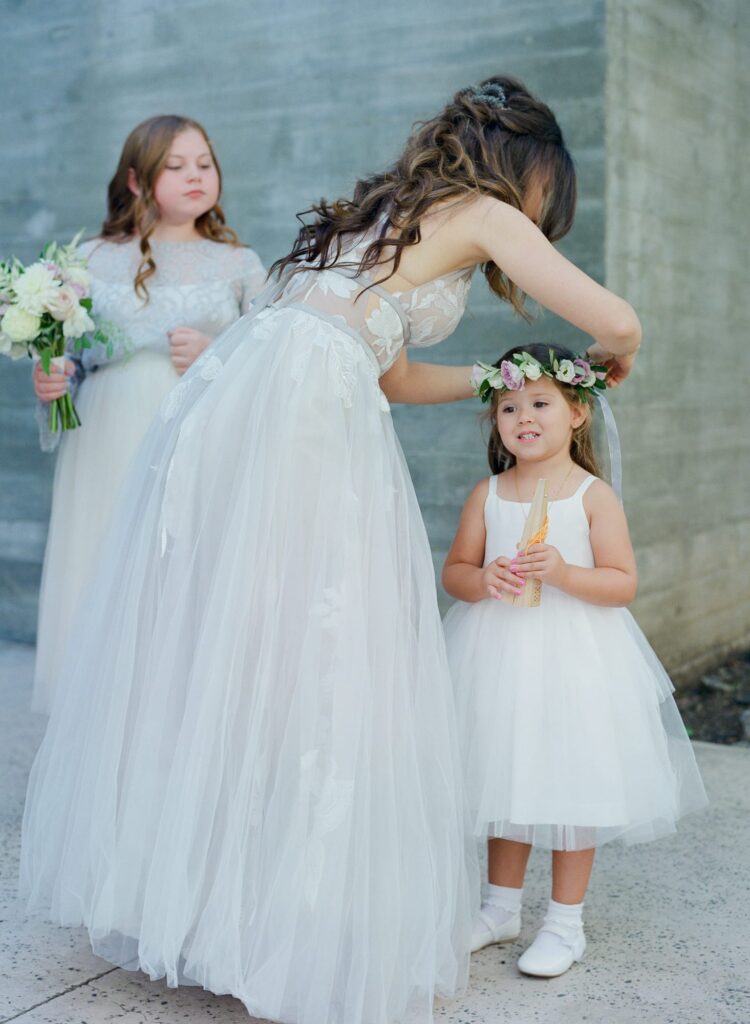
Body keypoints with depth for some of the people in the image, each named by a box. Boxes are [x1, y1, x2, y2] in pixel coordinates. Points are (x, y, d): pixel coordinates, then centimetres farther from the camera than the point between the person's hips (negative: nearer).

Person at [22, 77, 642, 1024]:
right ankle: (302, 948, 2)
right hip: (309, 416, -9)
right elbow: (617, 322, 2)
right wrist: (611, 363, 25)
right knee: (310, 666, -5)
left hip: (224, 399, 9)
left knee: (211, 647, 10)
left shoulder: (383, 213, 30)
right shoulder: (482, 212, 7)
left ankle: (188, 896, 21)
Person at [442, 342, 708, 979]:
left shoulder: (594, 496, -6)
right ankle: (503, 908, 32)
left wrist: (564, 573, -24)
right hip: (499, 656, 4)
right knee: (505, 782, 14)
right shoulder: (488, 494, 3)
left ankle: (565, 922, 19)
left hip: (572, 661, -3)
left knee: (571, 789, 3)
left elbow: (624, 584, -8)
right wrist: (483, 580, -16)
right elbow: (454, 571, 6)